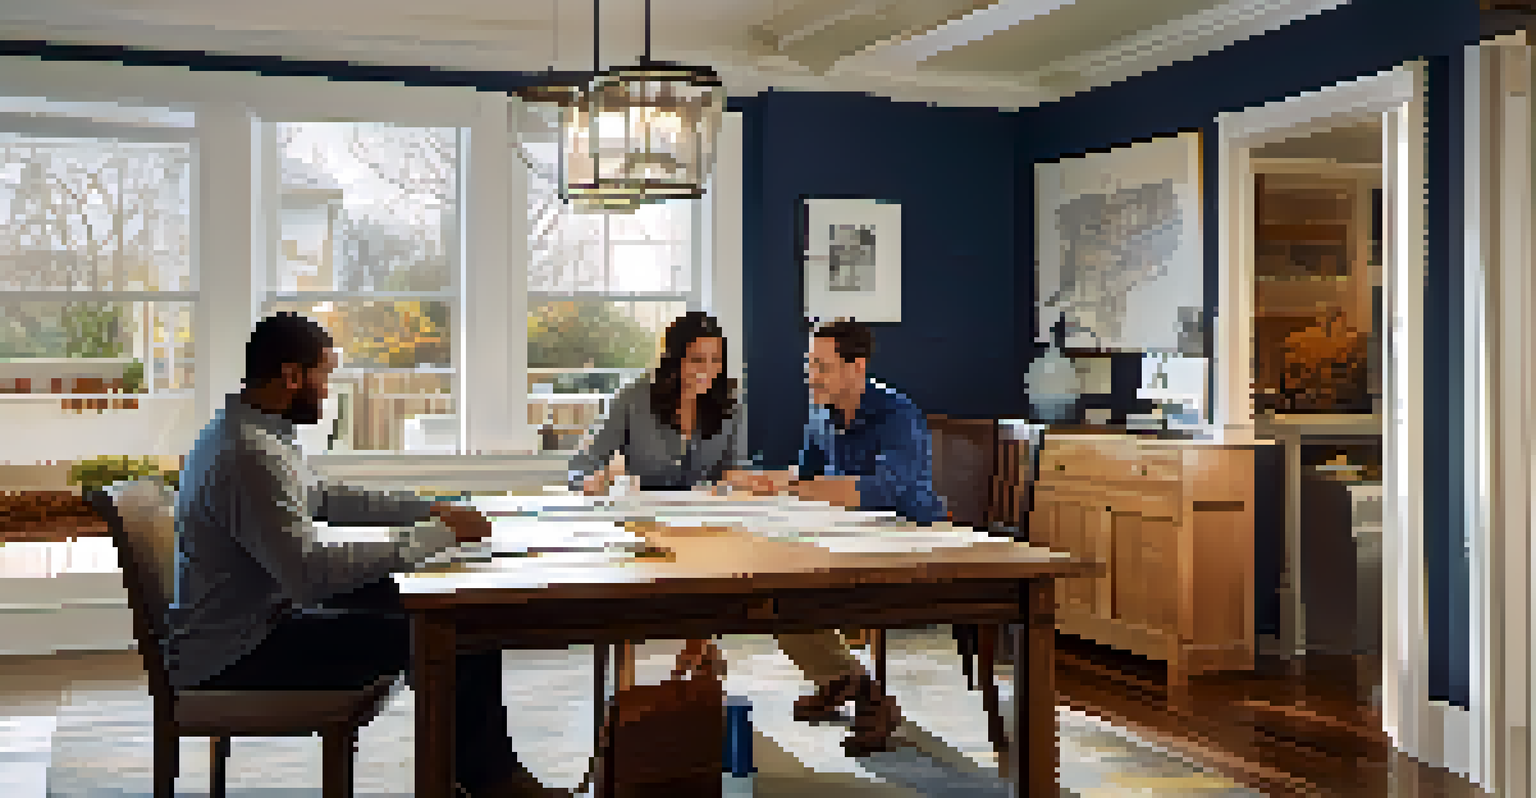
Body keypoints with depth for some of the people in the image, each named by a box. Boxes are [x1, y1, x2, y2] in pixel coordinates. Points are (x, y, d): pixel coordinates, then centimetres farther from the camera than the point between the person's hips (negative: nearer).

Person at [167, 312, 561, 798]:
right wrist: (435, 535, -23)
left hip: (240, 626, 11)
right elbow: (311, 573, -30)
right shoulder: (249, 456, -25)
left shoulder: (244, 432, 9)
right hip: (229, 663, -11)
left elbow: (321, 498, 23)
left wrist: (431, 510, 14)